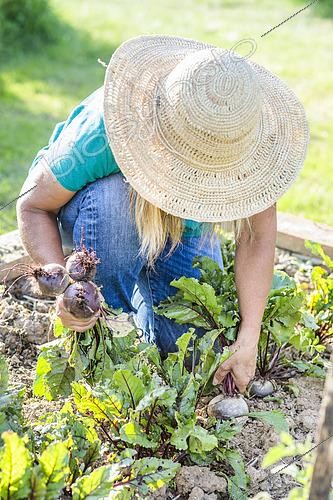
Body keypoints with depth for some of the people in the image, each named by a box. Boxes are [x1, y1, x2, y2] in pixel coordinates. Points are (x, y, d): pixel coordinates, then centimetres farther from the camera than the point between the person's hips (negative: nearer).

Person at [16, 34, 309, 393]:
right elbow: (33, 205, -26)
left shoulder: (242, 135, -30)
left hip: (179, 231, 3)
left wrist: (248, 340, -24)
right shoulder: (102, 130, -39)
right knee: (113, 199, -41)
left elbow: (257, 237, -23)